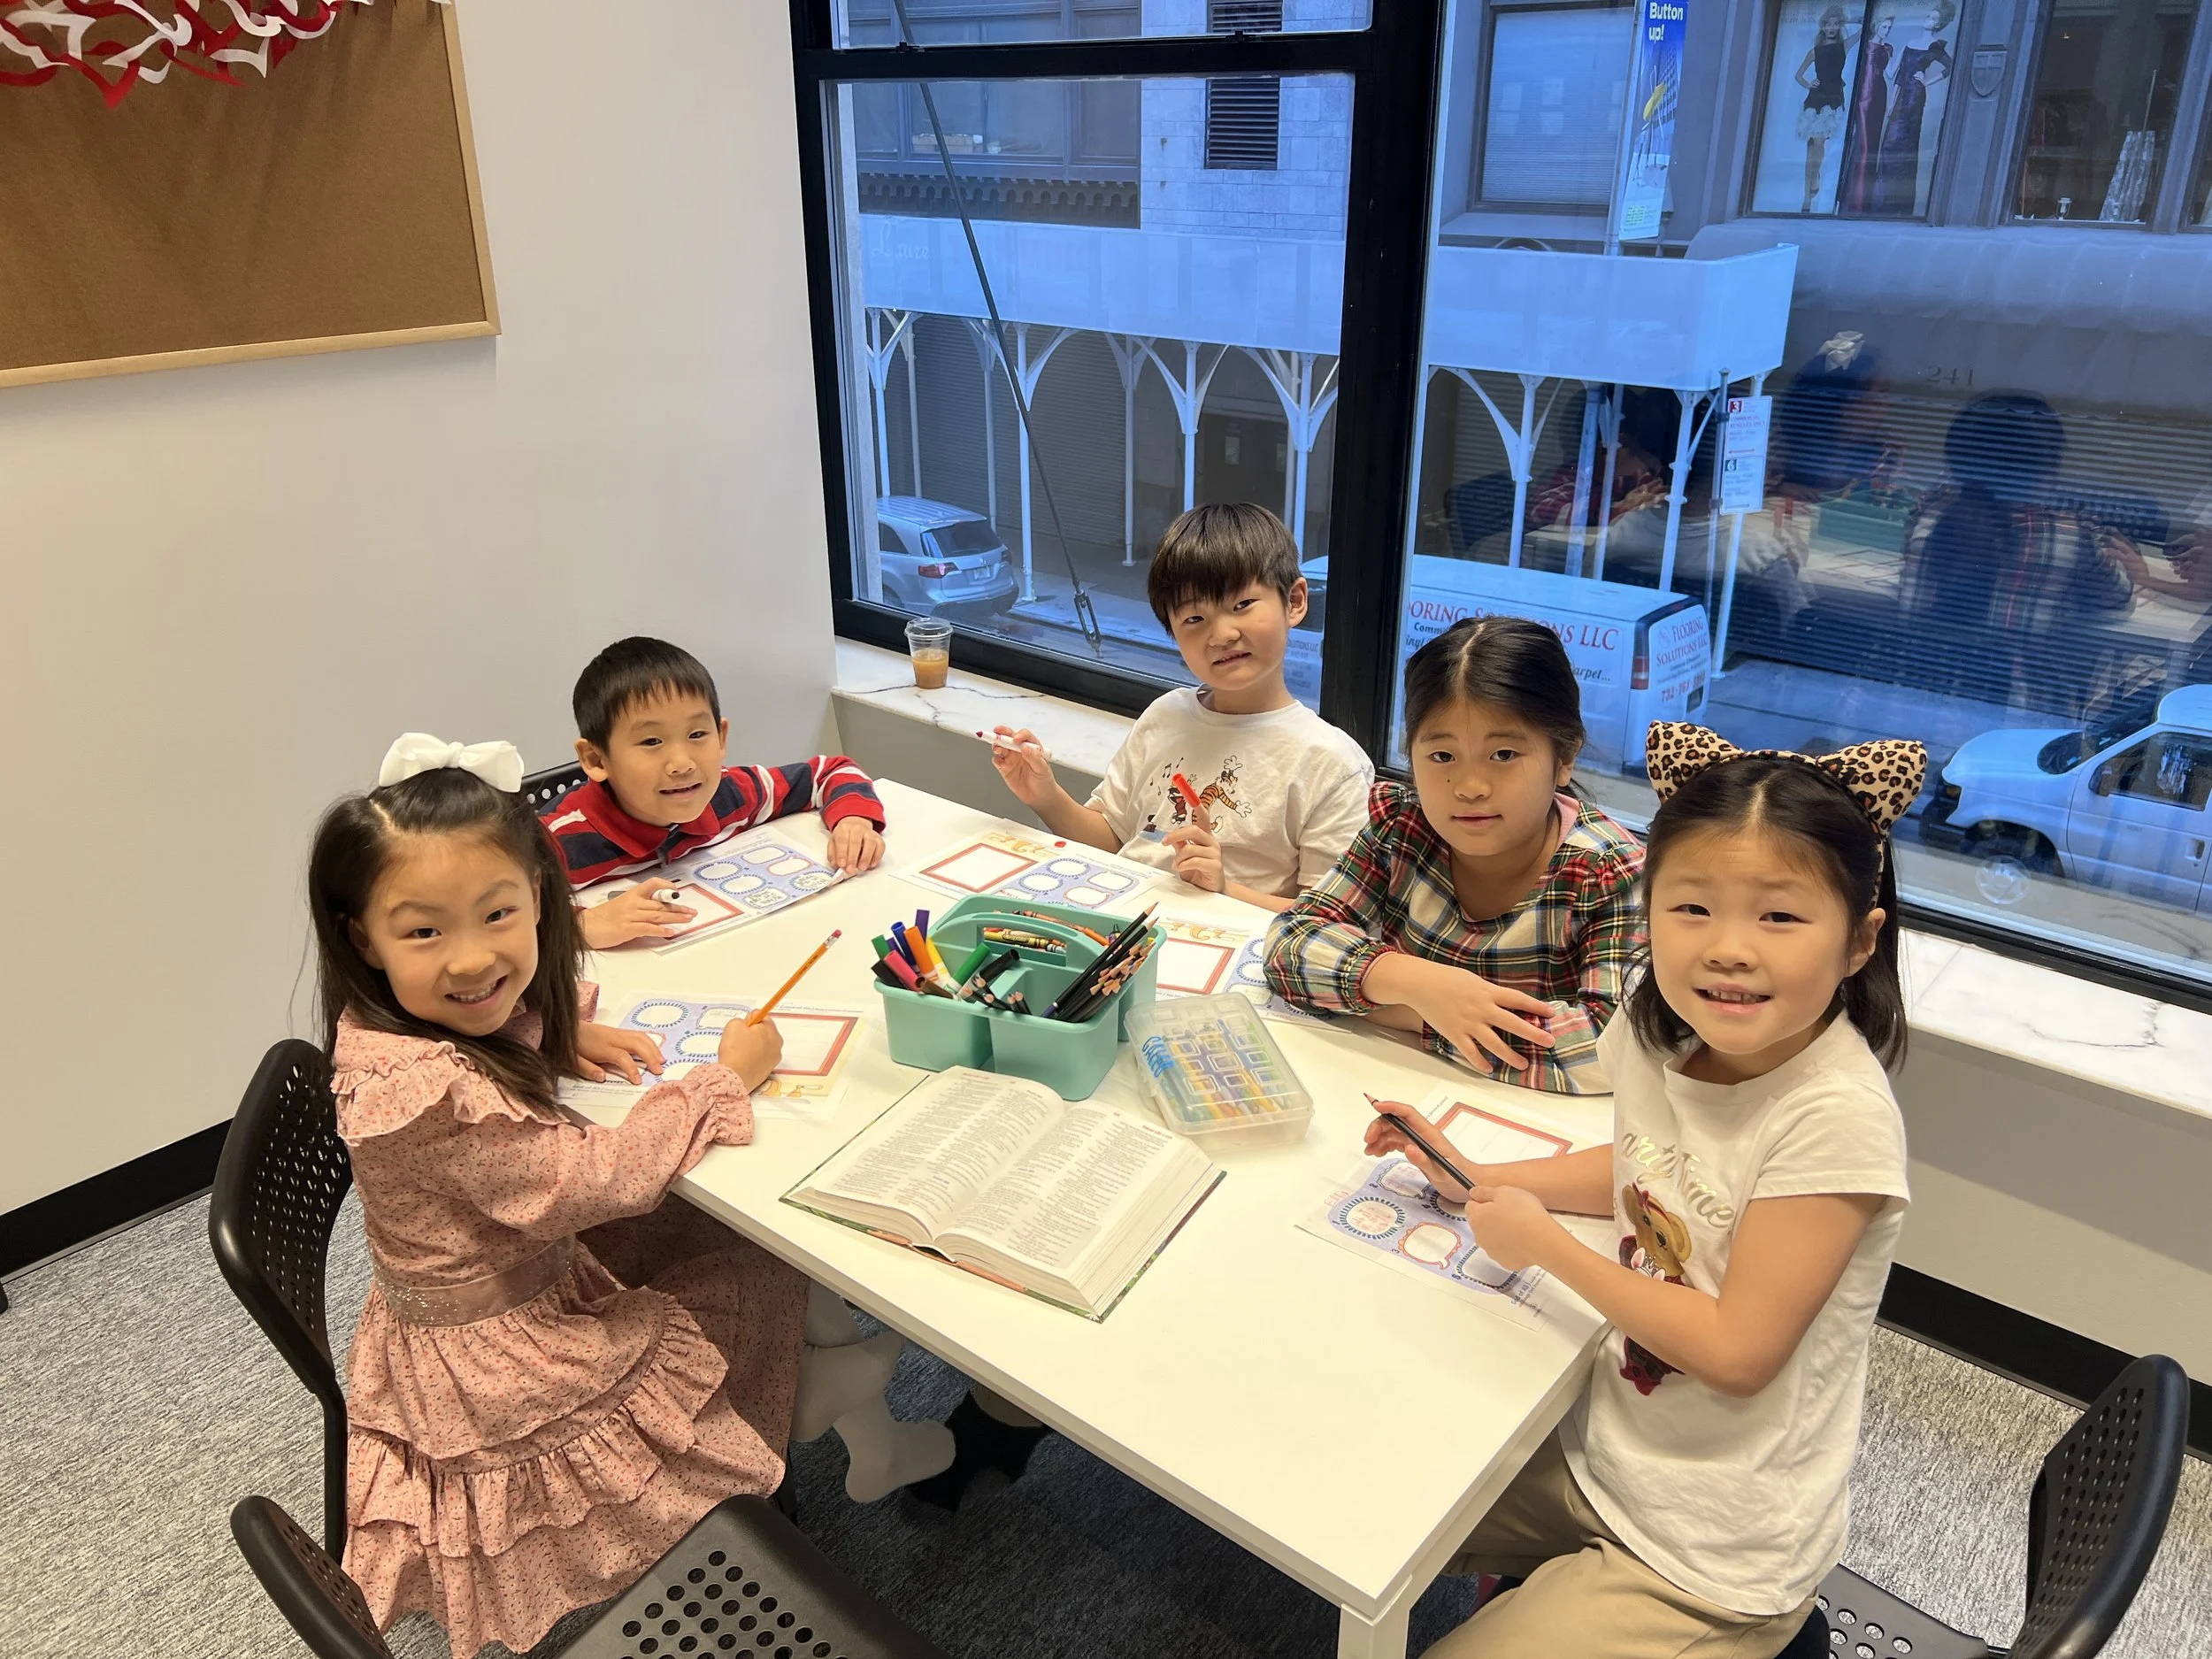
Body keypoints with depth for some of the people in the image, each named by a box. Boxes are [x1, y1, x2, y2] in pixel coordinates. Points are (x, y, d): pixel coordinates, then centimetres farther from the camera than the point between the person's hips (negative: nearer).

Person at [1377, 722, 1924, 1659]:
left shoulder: (1835, 1117, -29)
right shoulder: (1660, 1036, -9)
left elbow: (1735, 1350, -25)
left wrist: (1545, 1243, -19)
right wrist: (1477, 1178, 4)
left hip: (1712, 1557, -7)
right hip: (1599, 1449, 7)